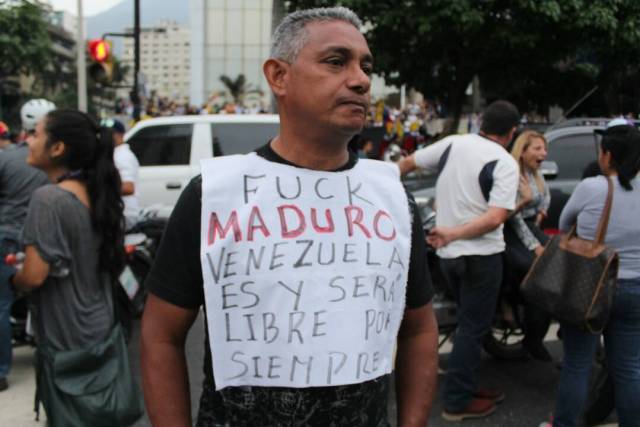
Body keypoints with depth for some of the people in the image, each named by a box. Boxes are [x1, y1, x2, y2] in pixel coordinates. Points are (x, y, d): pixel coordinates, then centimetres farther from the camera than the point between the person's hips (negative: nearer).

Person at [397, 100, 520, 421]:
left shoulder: (452, 143, 3)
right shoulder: (505, 163, -12)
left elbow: (407, 163, 13)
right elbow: (496, 218, -23)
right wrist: (453, 233, -19)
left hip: (448, 253, 6)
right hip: (480, 255, -6)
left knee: (469, 322, 20)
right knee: (473, 327, 3)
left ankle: (466, 387, 30)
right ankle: (457, 401, 9)